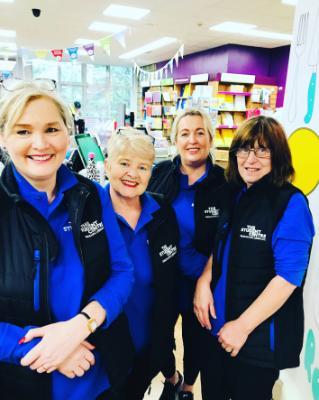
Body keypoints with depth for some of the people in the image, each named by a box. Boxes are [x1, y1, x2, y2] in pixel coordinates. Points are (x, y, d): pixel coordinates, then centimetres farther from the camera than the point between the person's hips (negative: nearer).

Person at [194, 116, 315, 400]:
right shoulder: (231, 195, 2)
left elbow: (288, 276, -20)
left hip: (261, 333, -5)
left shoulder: (291, 203, -17)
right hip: (216, 323, 6)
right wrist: (204, 282, -6)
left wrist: (243, 326, -18)